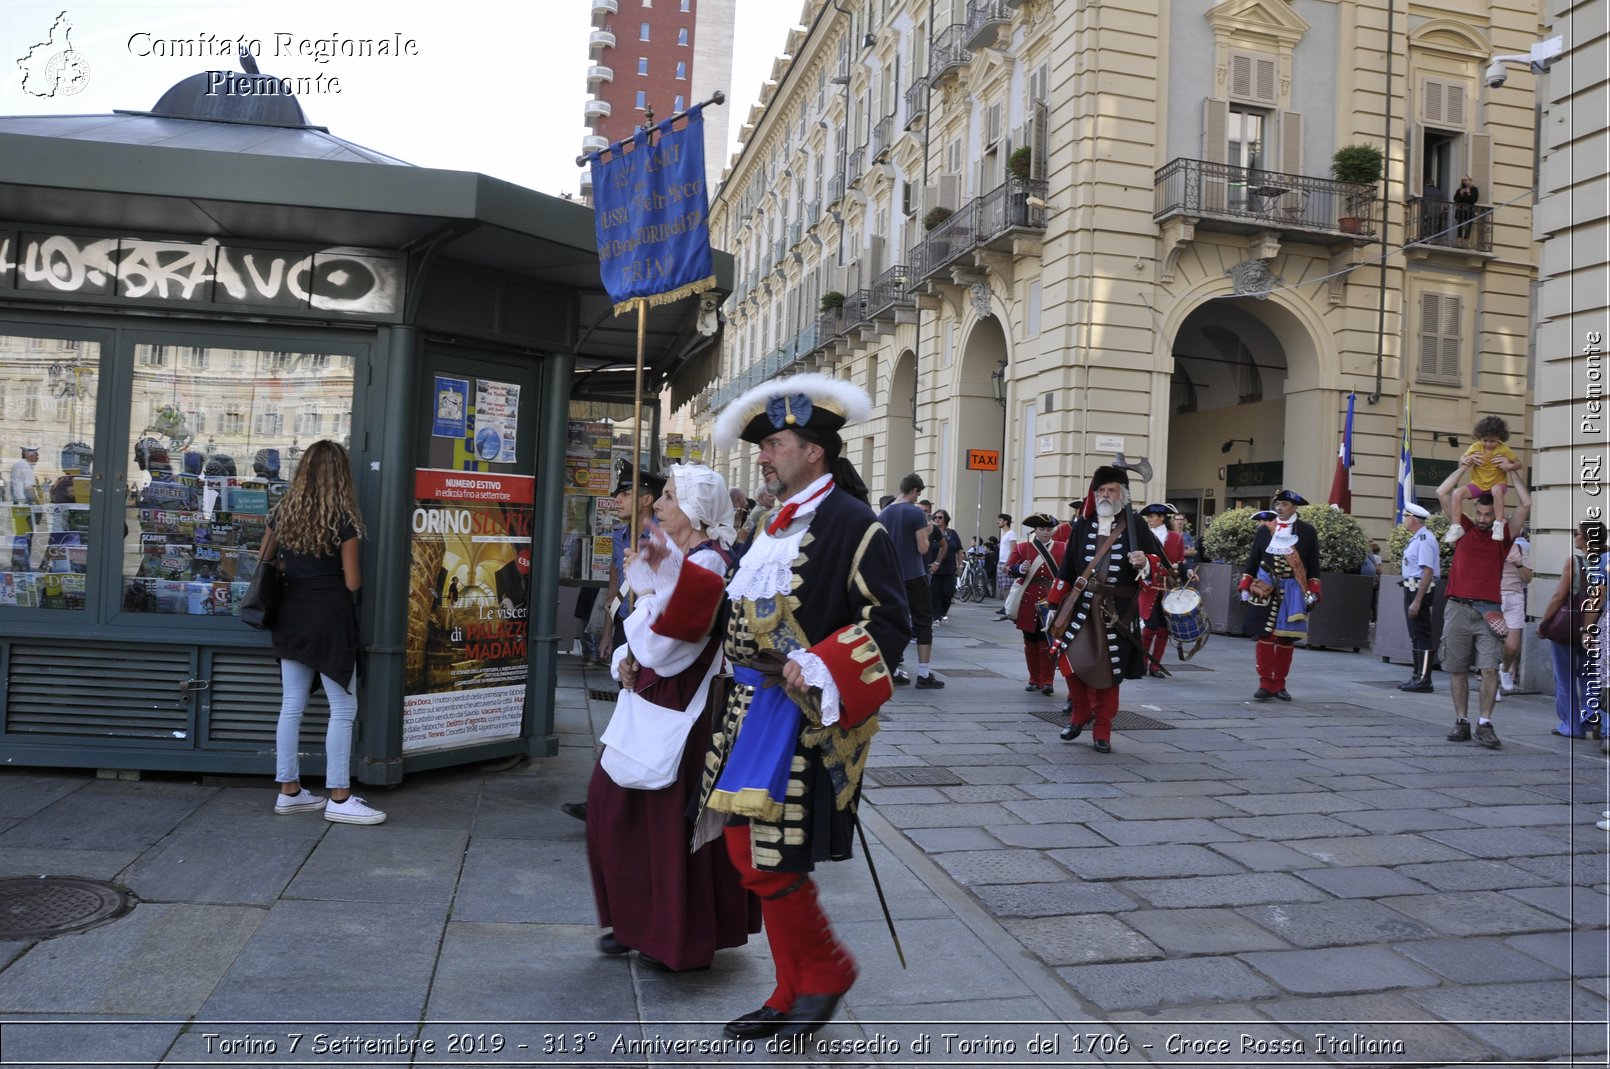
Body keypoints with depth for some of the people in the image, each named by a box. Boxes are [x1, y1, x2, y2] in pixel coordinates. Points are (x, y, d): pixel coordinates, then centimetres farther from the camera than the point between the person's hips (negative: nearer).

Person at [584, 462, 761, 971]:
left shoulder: (705, 563, -19)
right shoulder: (673, 554, 9)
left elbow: (662, 645, -22)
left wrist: (647, 583, -15)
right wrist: (626, 659, -2)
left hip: (676, 714, -10)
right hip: (647, 704, 10)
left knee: (671, 825, 1)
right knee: (613, 803, 16)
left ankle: (682, 943, 18)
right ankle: (638, 922, 30)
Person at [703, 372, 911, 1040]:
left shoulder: (852, 523, -12)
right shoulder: (781, 523, 15)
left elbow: (889, 624, -15)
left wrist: (821, 668, -25)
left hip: (805, 716, -9)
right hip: (755, 710, 9)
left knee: (773, 860, -6)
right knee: (745, 848, 12)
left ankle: (826, 971, 20)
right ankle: (793, 991, 27)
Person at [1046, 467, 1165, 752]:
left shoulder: (1137, 527, 2)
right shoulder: (1083, 525, 8)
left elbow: (1161, 568, 2)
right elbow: (1067, 568, 10)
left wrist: (1145, 563, -21)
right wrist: (1055, 604, 9)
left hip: (1116, 612, -2)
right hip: (1079, 606, 2)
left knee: (1108, 670, 4)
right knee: (1070, 659, -4)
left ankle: (1102, 731, 17)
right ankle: (1080, 714, 22)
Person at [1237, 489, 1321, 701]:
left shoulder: (1307, 531, 3)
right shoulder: (1264, 530, 6)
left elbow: (1313, 565, 4)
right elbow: (1252, 561, 10)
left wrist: (1313, 593, -2)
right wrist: (1245, 587, 5)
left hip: (1293, 592, 0)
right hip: (1266, 591, 0)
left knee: (1287, 639, 4)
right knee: (1265, 636, -2)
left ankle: (1279, 684, 13)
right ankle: (1265, 683, 3)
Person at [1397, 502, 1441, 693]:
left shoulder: (1424, 540, -19)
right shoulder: (1415, 538, 12)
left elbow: (1427, 572, -24)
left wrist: (1417, 601, -25)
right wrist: (1411, 597, 15)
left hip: (1420, 590, -11)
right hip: (1411, 588, 11)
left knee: (1421, 634, -5)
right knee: (1415, 634, 17)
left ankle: (1424, 680, -1)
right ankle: (1417, 676, 26)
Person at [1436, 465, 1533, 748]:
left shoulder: (1503, 537, 7)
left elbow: (1526, 504, 1)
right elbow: (1442, 493, 4)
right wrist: (1465, 466, 6)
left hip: (1489, 610, -1)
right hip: (1458, 608, 1)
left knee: (1490, 669, -10)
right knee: (1457, 669, 4)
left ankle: (1485, 724, -5)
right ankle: (1461, 722, 12)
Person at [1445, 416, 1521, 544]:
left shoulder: (1504, 450, -9)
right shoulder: (1476, 447, -3)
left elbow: (1518, 464, -1)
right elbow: (1461, 461, 6)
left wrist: (1510, 466, -24)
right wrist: (1467, 460, -18)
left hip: (1497, 483, -3)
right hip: (1477, 484, 3)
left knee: (1497, 490, -40)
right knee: (1457, 493, -24)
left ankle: (1499, 524, -33)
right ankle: (1456, 528, -18)